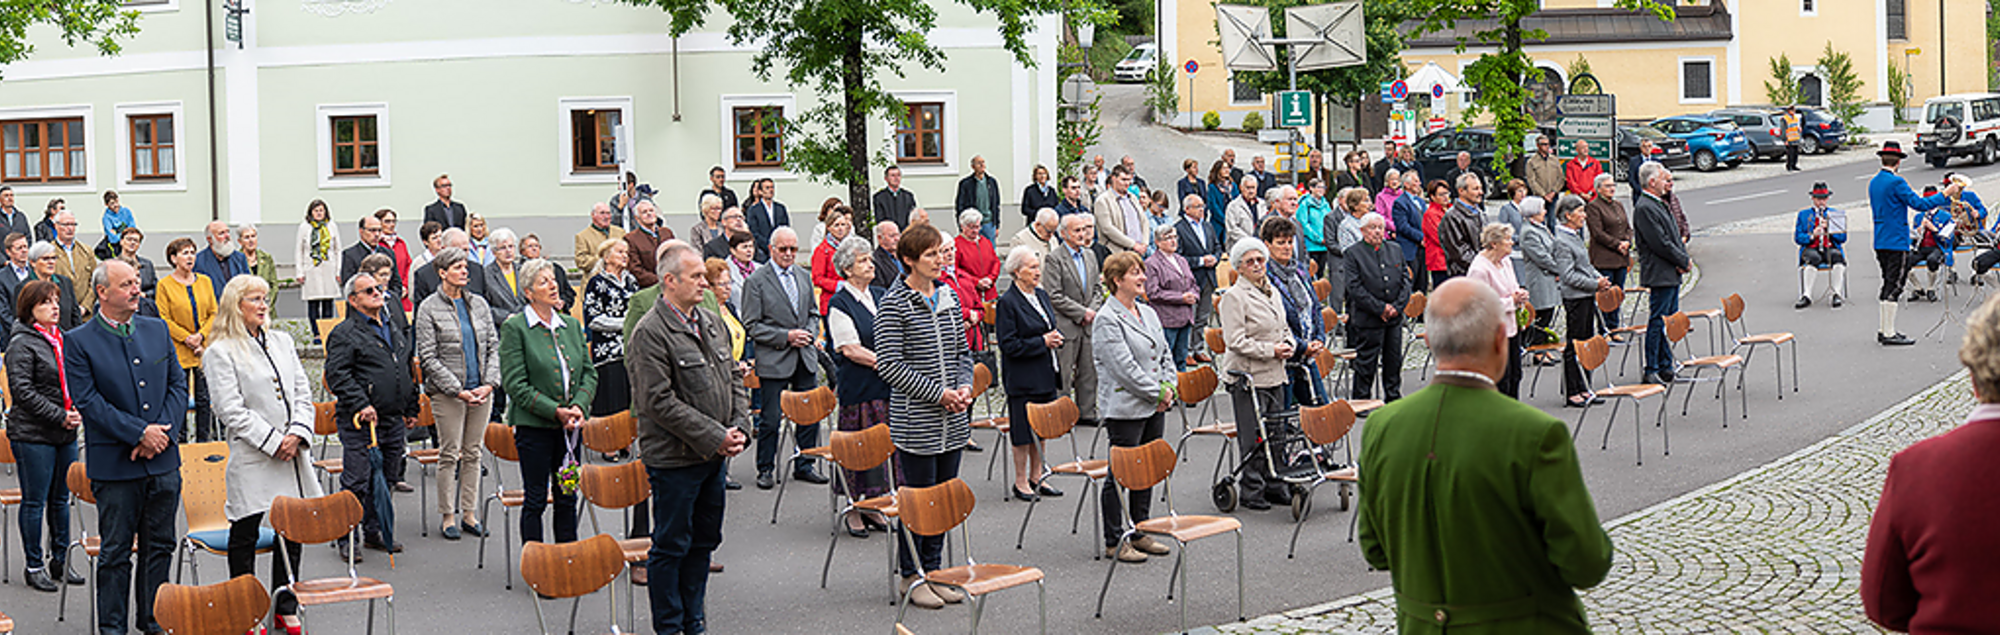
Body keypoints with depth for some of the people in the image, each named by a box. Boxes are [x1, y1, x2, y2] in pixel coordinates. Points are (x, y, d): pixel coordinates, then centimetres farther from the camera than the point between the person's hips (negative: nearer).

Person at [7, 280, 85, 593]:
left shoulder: (62, 338, 12)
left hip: (65, 433, 7)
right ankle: (34, 567, 9)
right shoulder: (22, 343, -10)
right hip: (32, 435, -7)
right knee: (35, 502, 1)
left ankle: (60, 561, 22)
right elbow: (23, 391, -15)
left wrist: (77, 411, 3)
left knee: (61, 499, 12)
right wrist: (59, 416, -18)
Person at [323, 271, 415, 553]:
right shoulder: (345, 334, -7)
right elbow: (337, 375, -15)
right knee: (356, 482, -7)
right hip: (360, 423, -7)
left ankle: (374, 532, 24)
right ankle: (346, 538, 2)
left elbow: (409, 369, 26)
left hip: (394, 421, 7)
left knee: (385, 481, 13)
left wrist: (410, 408, 22)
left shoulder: (394, 329, 18)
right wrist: (360, 405, -22)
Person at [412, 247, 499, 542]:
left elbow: (493, 346, 9)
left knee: (473, 452, 8)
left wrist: (489, 384, -5)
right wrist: (458, 390, -14)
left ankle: (468, 512, 16)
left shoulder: (479, 304, 9)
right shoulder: (429, 308, -4)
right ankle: (448, 516, 8)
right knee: (450, 454, 0)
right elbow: (428, 357, -8)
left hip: (481, 391, 4)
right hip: (447, 393, -4)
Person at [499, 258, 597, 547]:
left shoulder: (571, 325, 10)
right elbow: (514, 384, -12)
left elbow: (589, 373, 11)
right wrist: (554, 411, -16)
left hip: (570, 425, 5)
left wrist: (579, 406, -8)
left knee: (567, 497, 10)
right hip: (533, 425, -5)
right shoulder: (515, 327, -7)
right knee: (536, 500, 0)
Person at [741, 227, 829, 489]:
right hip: (774, 360, -5)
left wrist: (809, 333, -1)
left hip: (805, 358, 5)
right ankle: (765, 469, 11)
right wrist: (786, 337, -15)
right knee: (771, 418, -1)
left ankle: (804, 465, 20)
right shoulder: (756, 281, -6)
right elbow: (752, 326, -9)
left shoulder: (804, 277, 12)